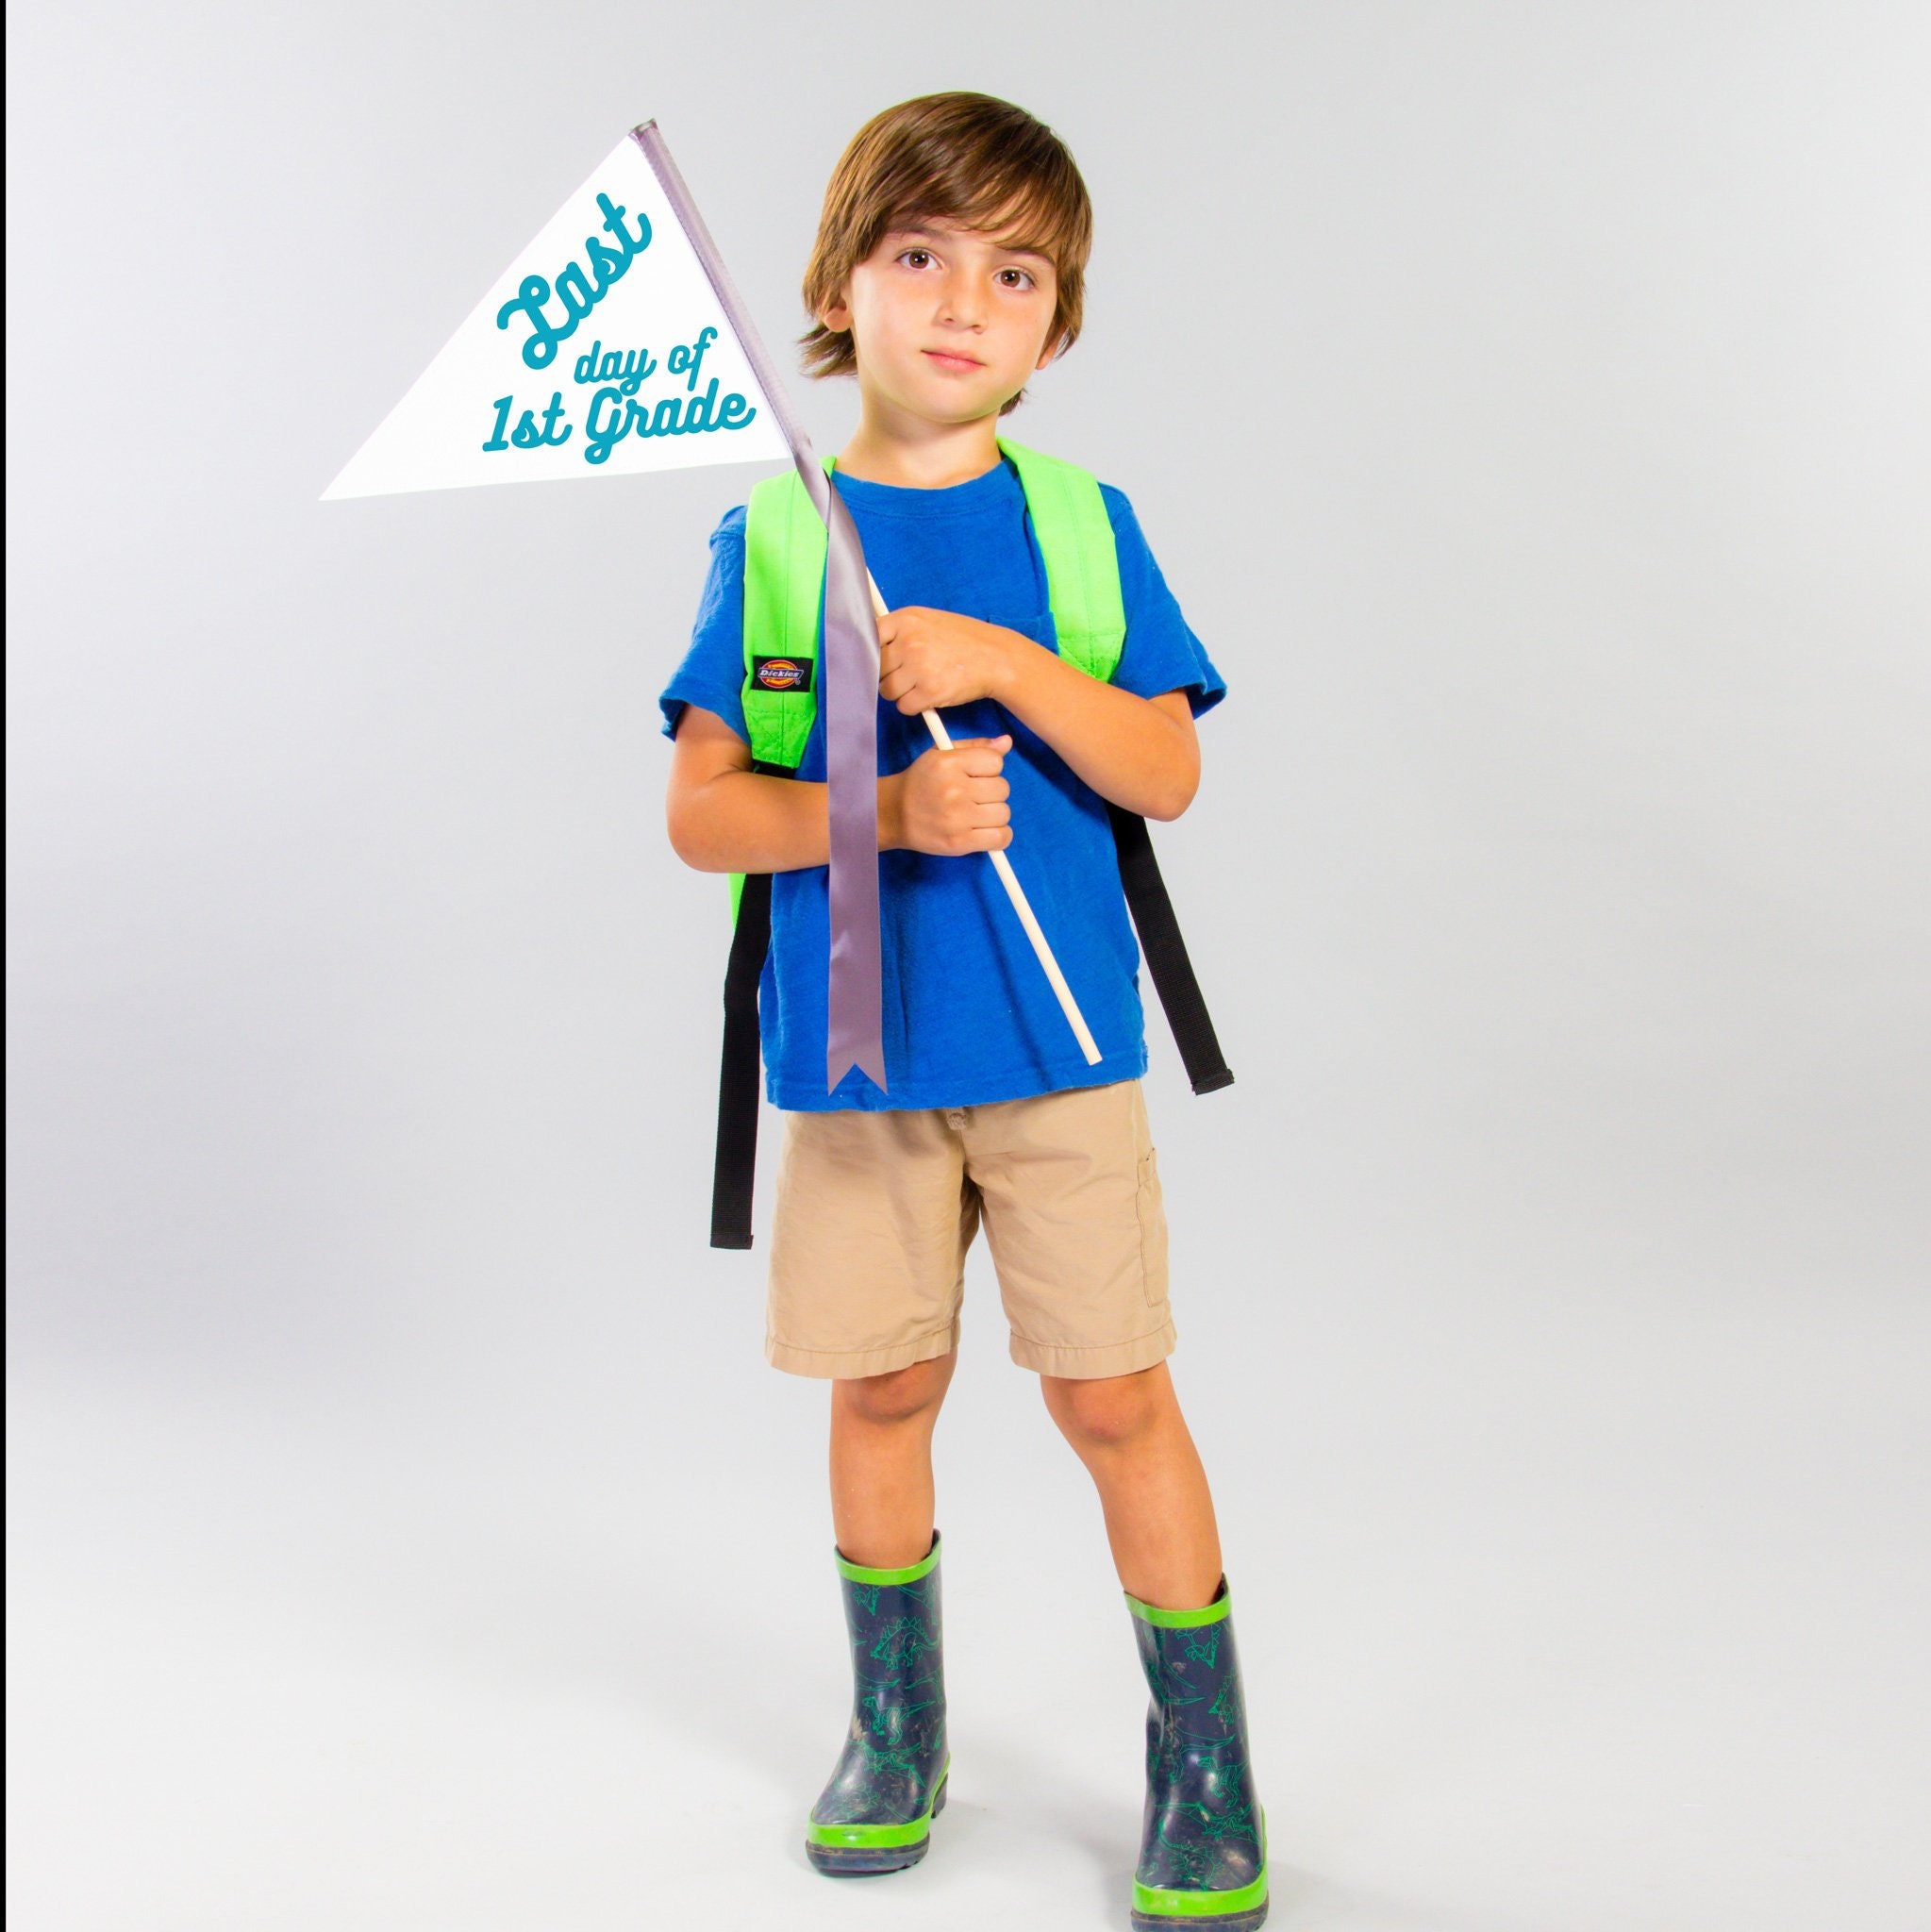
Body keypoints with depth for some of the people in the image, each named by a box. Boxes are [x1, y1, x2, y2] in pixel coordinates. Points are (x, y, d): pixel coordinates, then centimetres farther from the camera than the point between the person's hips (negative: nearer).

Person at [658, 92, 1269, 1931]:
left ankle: (1204, 1772, 18)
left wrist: (1003, 664, -19)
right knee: (882, 1385, 12)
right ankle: (894, 1729, 34)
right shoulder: (769, 542, 0)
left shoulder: (1081, 525, 2)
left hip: (1057, 1042, 0)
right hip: (855, 1052, 1)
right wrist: (888, 811, -21)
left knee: (1114, 1393, 2)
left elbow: (1167, 772, -5)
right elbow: (698, 814, -5)